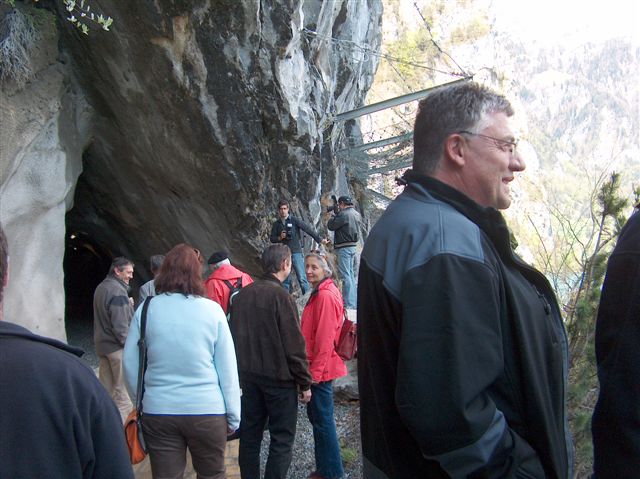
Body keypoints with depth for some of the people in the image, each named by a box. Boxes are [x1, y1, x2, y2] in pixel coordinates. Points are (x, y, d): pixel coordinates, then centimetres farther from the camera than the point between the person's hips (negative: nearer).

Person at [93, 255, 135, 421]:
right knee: (123, 389, -3)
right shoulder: (117, 291, -17)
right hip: (117, 347, -9)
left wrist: (127, 305, 8)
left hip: (101, 345, 9)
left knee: (106, 387, 15)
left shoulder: (100, 288, 12)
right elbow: (120, 324, -21)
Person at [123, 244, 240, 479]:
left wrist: (141, 402, 15)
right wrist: (233, 416, 4)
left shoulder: (147, 310, -4)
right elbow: (228, 369, -5)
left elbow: (130, 363, 1)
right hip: (208, 412, -1)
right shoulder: (212, 310, -8)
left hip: (158, 413, 1)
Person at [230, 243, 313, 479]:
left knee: (250, 433, 16)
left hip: (249, 376, 7)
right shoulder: (280, 295, -17)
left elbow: (234, 336, 12)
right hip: (279, 378, -6)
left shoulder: (243, 294, 3)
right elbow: (294, 346, -16)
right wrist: (305, 382, -7)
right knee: (281, 438, 5)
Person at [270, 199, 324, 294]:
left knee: (301, 278, -8)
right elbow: (272, 238, 13)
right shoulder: (276, 224, 10)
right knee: (285, 280, 7)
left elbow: (308, 229, -4)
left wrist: (319, 240, -8)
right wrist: (280, 238, -7)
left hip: (296, 252, -4)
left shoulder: (294, 220, -1)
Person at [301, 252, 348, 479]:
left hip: (321, 368, -10)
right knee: (316, 415, 19)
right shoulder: (320, 293, 12)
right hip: (319, 366, 10)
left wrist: (315, 371, -18)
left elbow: (325, 339, -22)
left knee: (322, 419, 1)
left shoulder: (326, 296, -19)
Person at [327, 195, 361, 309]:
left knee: (346, 276, -7)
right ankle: (354, 302, 21)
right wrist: (338, 214, 14)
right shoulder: (357, 215, 11)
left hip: (344, 248, -9)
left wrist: (334, 215, 6)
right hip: (353, 246, 9)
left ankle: (349, 304, -8)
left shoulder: (343, 214, -17)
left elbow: (330, 226, -10)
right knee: (351, 276, 16)